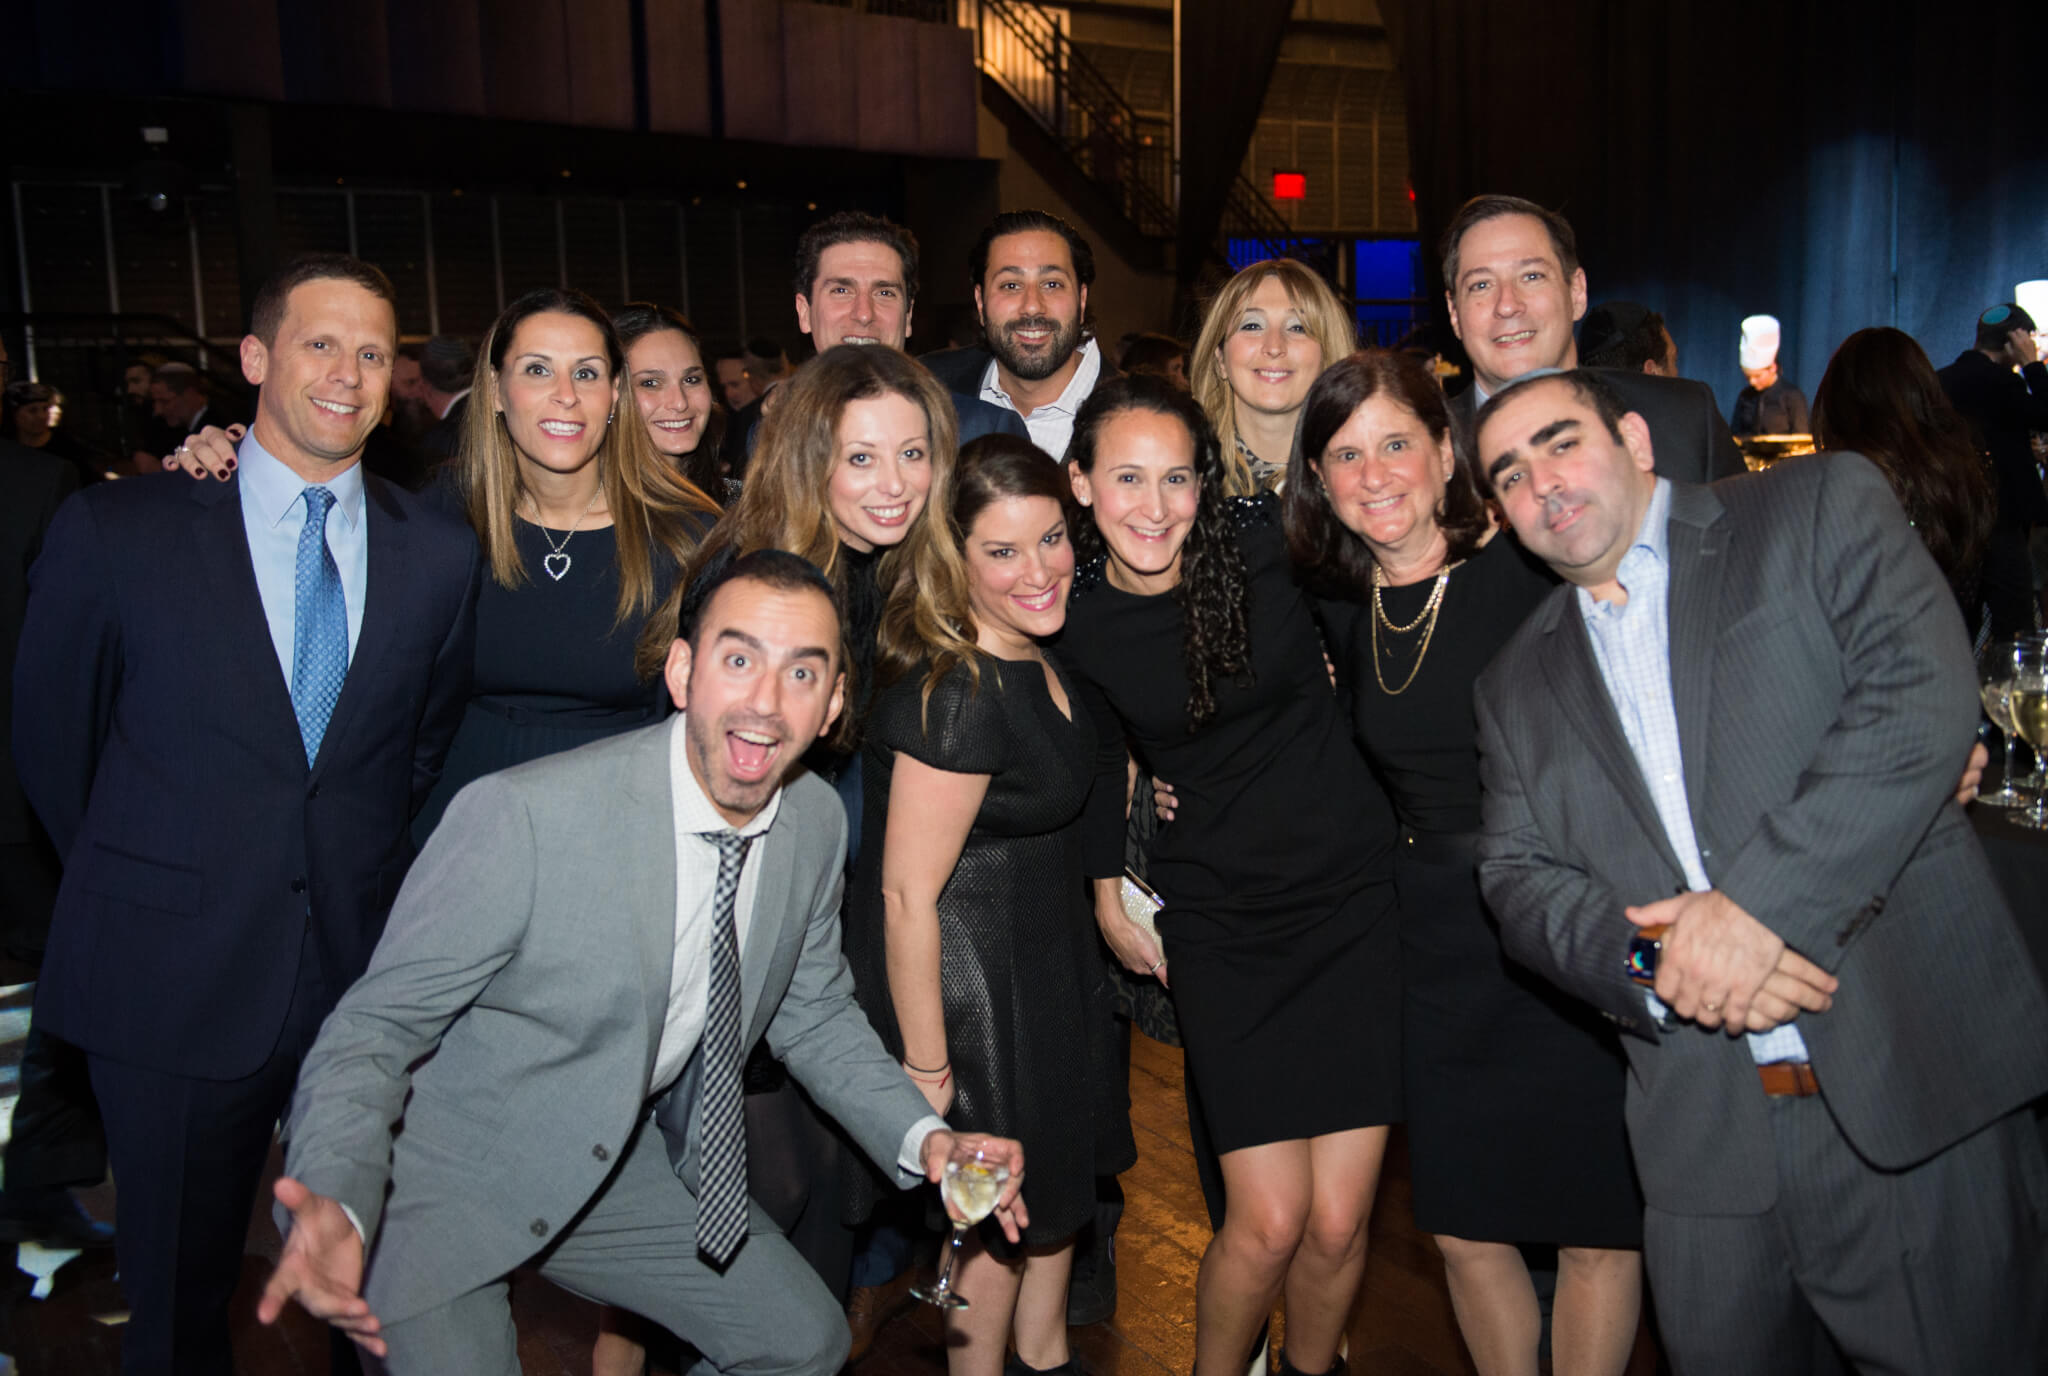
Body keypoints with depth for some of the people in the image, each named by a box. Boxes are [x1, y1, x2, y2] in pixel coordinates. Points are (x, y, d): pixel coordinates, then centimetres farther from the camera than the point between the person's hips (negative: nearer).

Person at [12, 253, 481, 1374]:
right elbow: (49, 738, 5)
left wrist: (362, 867, 11)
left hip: (368, 970, 2)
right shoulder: (115, 530, -4)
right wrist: (142, 886, 10)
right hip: (176, 983, -1)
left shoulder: (440, 553, 2)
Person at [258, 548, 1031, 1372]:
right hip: (445, 1180, -5)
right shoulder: (520, 818, -31)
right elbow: (375, 1030, -23)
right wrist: (338, 1204, -41)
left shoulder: (817, 825, -10)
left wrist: (923, 1138, -9)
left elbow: (812, 1015, 5)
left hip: (616, 1163, 6)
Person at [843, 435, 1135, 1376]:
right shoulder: (954, 696, -29)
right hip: (964, 977, -9)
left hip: (1045, 955, 9)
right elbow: (907, 895, -27)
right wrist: (926, 1069, -22)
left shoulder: (1034, 656, -1)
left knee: (1063, 1168, 25)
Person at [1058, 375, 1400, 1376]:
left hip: (1352, 898, 0)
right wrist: (1109, 894, 15)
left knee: (1338, 1221, 0)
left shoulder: (1263, 542, -9)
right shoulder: (1076, 624, -4)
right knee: (1268, 1220, -6)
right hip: (1222, 926, 0)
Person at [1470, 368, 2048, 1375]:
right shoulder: (1517, 687, 14)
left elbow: (1921, 690, -13)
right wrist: (1650, 961, -13)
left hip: (1912, 1077, -3)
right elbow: (1519, 878, 7)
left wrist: (1756, 902, -19)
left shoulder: (1822, 508, 2)